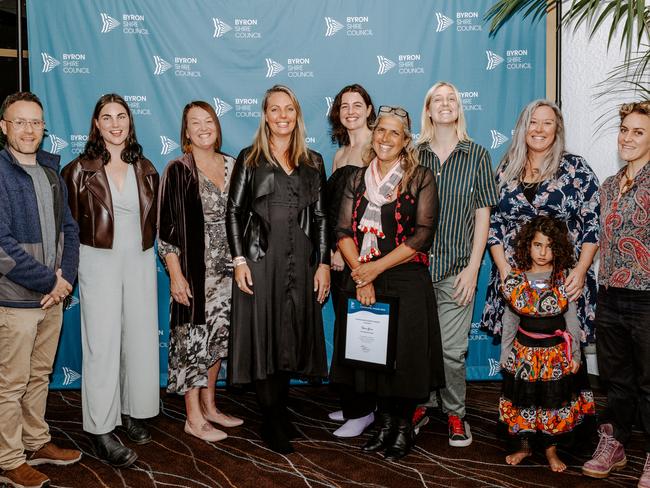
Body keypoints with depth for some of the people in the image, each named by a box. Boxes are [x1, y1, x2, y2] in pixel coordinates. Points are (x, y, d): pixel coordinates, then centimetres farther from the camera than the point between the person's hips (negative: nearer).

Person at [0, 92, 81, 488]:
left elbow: (69, 228, 12)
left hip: (53, 296, 7)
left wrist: (66, 277, -3)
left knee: (40, 376, 18)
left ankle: (37, 443, 33)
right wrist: (49, 282, -14)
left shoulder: (51, 171, 9)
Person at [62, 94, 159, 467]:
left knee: (141, 339, 9)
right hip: (100, 264, -4)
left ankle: (133, 412, 28)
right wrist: (70, 268, -4)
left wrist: (144, 244, 9)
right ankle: (101, 431, 8)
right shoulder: (81, 170, -4)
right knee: (102, 345, -1)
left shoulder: (145, 169, 8)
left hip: (141, 263, 4)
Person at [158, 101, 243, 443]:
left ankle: (209, 406, 29)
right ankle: (193, 418, 13)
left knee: (217, 337, 14)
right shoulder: (178, 171, -7)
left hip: (226, 269, 6)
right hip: (193, 270, -5)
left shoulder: (232, 166, 8)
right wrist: (176, 275, -14)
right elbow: (167, 228, -9)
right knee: (192, 338, 1)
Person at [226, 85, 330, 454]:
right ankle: (272, 423, 10)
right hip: (260, 259, -3)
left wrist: (324, 263, 3)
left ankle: (281, 411, 25)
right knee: (264, 335, -1)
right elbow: (234, 212, 1)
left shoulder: (313, 162, 11)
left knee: (292, 335, 8)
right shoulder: (250, 160, 4)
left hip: (301, 262, 3)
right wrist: (239, 260, -8)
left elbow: (321, 216, 9)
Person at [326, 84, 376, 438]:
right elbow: (332, 206, 15)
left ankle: (361, 410, 8)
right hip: (339, 253, 8)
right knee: (344, 326, 12)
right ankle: (350, 403, 24)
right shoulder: (339, 155, 18)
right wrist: (332, 249, 3)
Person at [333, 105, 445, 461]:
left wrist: (376, 267, -13)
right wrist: (360, 274, -11)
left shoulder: (420, 178, -1)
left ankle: (404, 427, 18)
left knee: (405, 353, -1)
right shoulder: (357, 179, 11)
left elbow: (423, 234, -9)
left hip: (407, 282, -3)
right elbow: (344, 231, 4)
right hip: (362, 281, 4)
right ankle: (384, 421, 25)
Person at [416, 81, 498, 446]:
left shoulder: (477, 156, 3)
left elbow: (482, 215, 1)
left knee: (451, 349, -1)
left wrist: (473, 268, -4)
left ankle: (455, 414, 19)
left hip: (456, 267, -1)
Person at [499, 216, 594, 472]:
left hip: (557, 352, -1)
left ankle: (551, 449, 25)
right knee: (523, 398, 9)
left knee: (554, 399, 7)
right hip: (524, 352, 1)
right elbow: (510, 320, 3)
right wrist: (505, 354, 5)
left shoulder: (564, 280, -6)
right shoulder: (515, 280, -4)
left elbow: (572, 319, 0)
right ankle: (524, 445, 28)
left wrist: (575, 354, 0)